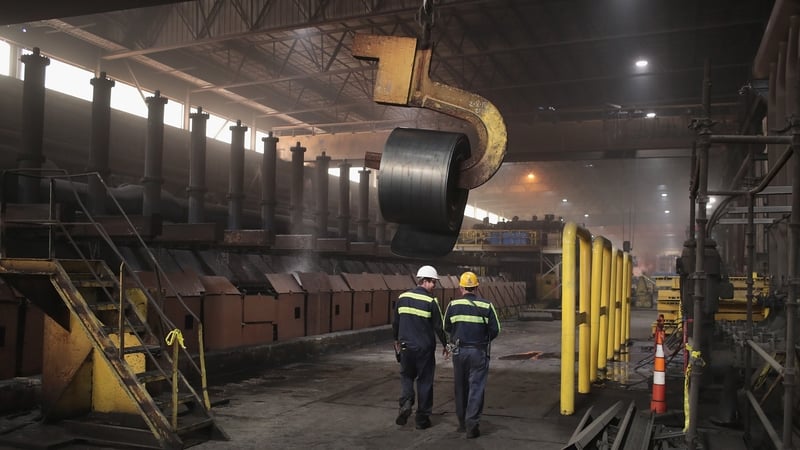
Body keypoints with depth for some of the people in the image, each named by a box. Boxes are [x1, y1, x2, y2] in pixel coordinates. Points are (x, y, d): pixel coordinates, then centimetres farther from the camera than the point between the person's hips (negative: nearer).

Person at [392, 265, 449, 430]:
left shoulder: (402, 297, 2)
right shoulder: (431, 301, -11)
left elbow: (395, 322, 10)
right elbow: (438, 326, -9)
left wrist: (397, 340, 24)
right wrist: (445, 344, 5)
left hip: (406, 347, 3)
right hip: (425, 348, -3)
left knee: (406, 376, 20)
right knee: (425, 381, 8)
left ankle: (406, 402, -5)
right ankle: (422, 419, 12)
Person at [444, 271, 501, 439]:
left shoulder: (453, 305, -4)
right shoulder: (486, 306, -7)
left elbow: (447, 327, 7)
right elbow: (495, 329, -3)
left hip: (459, 351, 2)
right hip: (479, 352, -2)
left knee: (460, 387, 15)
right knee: (476, 388, 1)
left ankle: (462, 422, 24)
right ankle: (472, 424, -7)